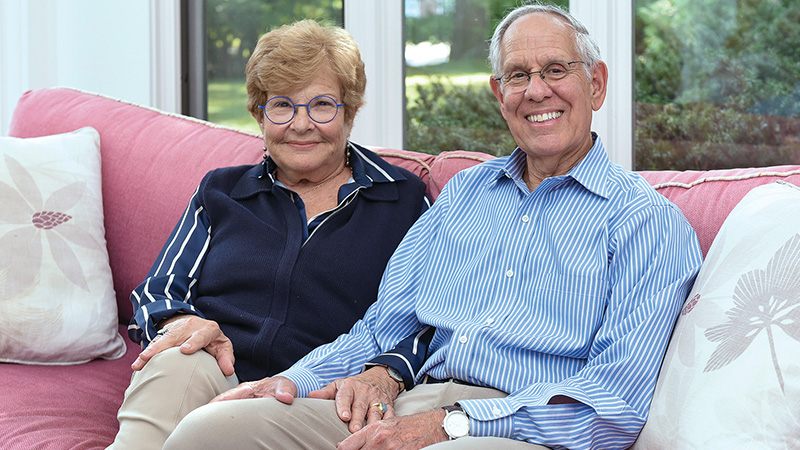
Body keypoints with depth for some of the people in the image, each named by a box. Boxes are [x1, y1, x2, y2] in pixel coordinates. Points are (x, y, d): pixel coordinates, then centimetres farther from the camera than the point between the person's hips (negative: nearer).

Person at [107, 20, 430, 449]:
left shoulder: (403, 199, 15)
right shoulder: (220, 191, 23)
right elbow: (159, 291, 16)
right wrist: (181, 323, -10)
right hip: (213, 378, 3)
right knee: (177, 364, -36)